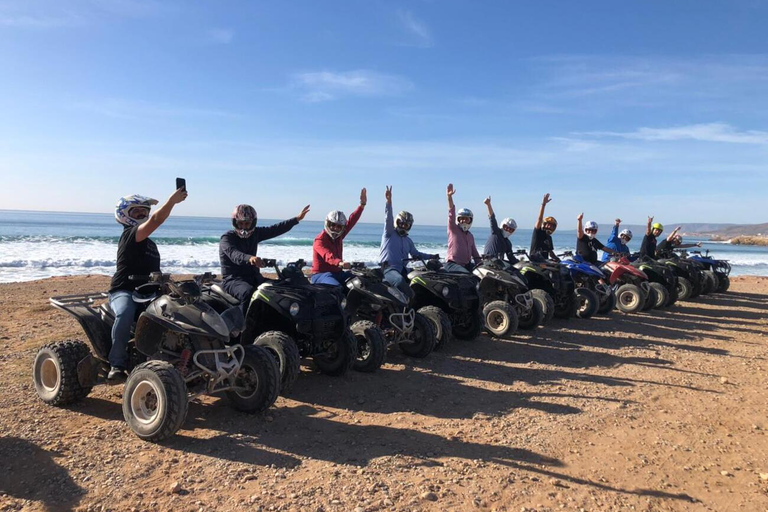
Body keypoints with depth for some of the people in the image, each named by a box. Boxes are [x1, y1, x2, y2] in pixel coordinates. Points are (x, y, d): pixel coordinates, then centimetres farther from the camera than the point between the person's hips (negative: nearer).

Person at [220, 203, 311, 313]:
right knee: (248, 293, -38)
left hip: (253, 276, 6)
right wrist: (249, 258, -52)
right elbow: (234, 254, -31)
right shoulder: (226, 238, -10)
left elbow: (275, 229, 9)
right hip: (233, 279, -6)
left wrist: (297, 219, 4)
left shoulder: (255, 233, 9)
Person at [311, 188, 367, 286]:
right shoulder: (319, 240, -16)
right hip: (321, 274, -8)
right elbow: (328, 256, -35)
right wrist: (340, 263, -55)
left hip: (337, 272, 8)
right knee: (337, 287, -36)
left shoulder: (338, 236, 7)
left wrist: (362, 204, 0)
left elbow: (352, 221, 7)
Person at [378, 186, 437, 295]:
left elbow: (415, 254, 31)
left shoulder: (408, 240, 24)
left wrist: (432, 256, 20)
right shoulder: (389, 233, 6)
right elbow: (388, 218, -9)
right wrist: (389, 201, -25)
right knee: (400, 280, -37)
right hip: (388, 268, -7)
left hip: (402, 269, 7)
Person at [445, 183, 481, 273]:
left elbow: (475, 253, 24)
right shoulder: (453, 229, 3)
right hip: (453, 264, -7)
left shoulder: (470, 236, 21)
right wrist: (449, 197, -22)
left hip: (467, 265, 7)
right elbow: (451, 212, -10)